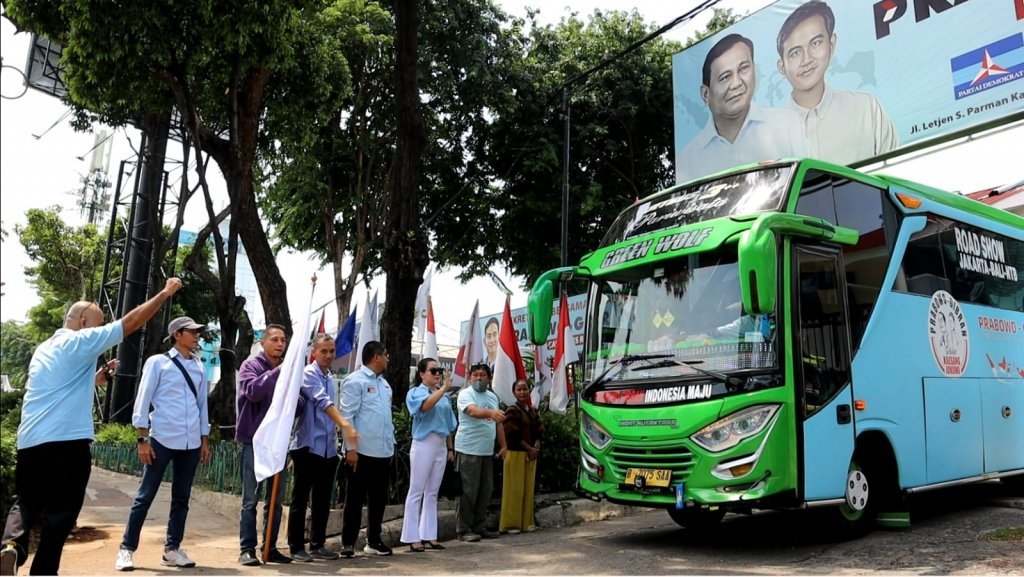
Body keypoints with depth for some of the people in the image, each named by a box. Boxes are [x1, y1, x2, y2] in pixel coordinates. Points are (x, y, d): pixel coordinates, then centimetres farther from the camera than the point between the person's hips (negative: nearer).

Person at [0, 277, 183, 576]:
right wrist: (165, 293, 0)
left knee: (26, 503, 14)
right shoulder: (80, 340, -4)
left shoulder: (43, 349, 22)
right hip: (67, 439, -7)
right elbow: (130, 323, -6)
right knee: (62, 511, 3)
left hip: (29, 440, 8)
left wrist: (97, 378, 25)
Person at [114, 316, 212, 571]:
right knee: (145, 496, 2)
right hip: (162, 439, -5)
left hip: (191, 442, 5)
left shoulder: (199, 367, 13)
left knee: (181, 497, 9)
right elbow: (143, 400, -3)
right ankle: (126, 549, 13)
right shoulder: (158, 362, -1)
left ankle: (172, 549, 19)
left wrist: (205, 439, 13)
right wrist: (143, 439, -8)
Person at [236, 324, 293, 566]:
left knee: (276, 499, 8)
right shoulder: (251, 365, -1)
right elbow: (253, 391, -20)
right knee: (251, 499, -1)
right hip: (255, 440, -5)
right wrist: (278, 371, -25)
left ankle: (270, 548, 16)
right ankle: (247, 549, 5)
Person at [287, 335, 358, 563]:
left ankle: (318, 545, 20)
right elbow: (323, 402, -25)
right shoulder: (309, 373, -10)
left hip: (328, 448, 7)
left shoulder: (330, 378, 14)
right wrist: (346, 425, -36)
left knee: (323, 500, 11)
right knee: (300, 499, 2)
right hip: (308, 447, -7)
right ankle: (297, 546, 10)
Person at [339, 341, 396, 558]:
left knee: (379, 498, 13)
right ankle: (348, 542, 12)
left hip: (383, 451, 7)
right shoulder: (355, 381, -8)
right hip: (363, 450, -7)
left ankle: (374, 540, 24)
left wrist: (391, 444, 16)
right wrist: (351, 447, -16)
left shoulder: (384, 384, 16)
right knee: (355, 498, 2)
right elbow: (347, 416, -12)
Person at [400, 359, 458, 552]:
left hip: (441, 446, 6)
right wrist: (443, 388, -28)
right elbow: (426, 406, -27)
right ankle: (412, 537, 3)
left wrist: (450, 448, 14)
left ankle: (429, 535, 16)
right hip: (424, 444, -6)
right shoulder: (416, 392, -3)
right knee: (417, 491, -2)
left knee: (432, 492, 10)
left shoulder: (444, 396, 12)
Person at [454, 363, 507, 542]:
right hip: (468, 450, -7)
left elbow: (499, 423, 20)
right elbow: (473, 411, -28)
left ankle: (480, 527, 21)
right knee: (468, 491, -4)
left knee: (485, 491, 11)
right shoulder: (466, 394, -7)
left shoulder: (493, 396, 16)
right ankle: (463, 530, 4)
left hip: (487, 451, 7)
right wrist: (490, 412, -46)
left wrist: (503, 445, 14)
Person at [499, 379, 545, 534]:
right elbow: (513, 436, -12)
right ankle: (511, 524, 3)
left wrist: (536, 448, -4)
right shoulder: (512, 411, -7)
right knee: (515, 489, -4)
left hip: (531, 455, 6)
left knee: (528, 488, 8)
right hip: (516, 454, -6)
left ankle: (526, 522, 16)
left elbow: (539, 432, 12)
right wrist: (529, 449, -11)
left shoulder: (533, 411, 13)